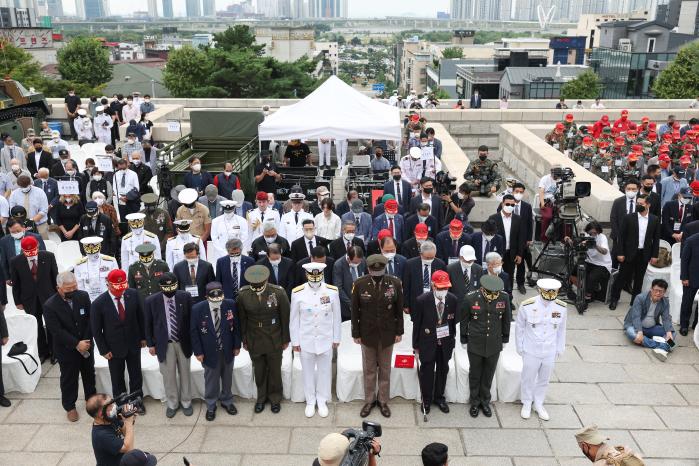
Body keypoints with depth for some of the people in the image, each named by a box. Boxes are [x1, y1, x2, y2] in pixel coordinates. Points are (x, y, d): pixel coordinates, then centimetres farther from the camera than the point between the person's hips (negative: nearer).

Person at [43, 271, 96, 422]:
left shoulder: (83, 296, -10)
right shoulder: (50, 305, -20)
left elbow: (90, 319, -7)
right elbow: (56, 331, -21)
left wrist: (86, 341, -15)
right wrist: (76, 344, -24)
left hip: (86, 345, 3)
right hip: (66, 349, -3)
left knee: (89, 374, 20)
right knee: (69, 378, 12)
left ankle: (91, 398, 42)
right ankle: (69, 406, 31)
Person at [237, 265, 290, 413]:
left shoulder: (278, 293, -20)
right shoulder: (243, 294, -15)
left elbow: (285, 317, -8)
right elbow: (242, 319, -2)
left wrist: (285, 339, -1)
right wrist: (244, 340, 5)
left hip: (274, 341, -1)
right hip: (254, 341, 1)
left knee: (275, 370, 16)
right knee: (259, 371, 18)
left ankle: (275, 398, 39)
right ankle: (261, 397, 41)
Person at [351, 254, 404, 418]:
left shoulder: (395, 283, -12)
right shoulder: (360, 284, -13)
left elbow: (399, 310, -2)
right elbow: (355, 311, -5)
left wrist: (399, 331, 0)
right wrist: (356, 334, -3)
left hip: (387, 334, 0)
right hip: (367, 334, 0)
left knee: (385, 369, 14)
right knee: (369, 370, 14)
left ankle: (383, 401, 29)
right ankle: (369, 400, 29)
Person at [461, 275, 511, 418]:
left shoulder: (504, 298, -12)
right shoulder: (471, 298, -17)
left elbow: (506, 319, 3)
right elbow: (464, 321, -3)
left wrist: (505, 339, 10)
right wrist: (464, 341, 4)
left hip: (494, 346, 1)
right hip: (475, 345, -1)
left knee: (488, 375, 16)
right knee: (475, 375, 14)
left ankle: (485, 401, 36)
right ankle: (474, 402, 34)